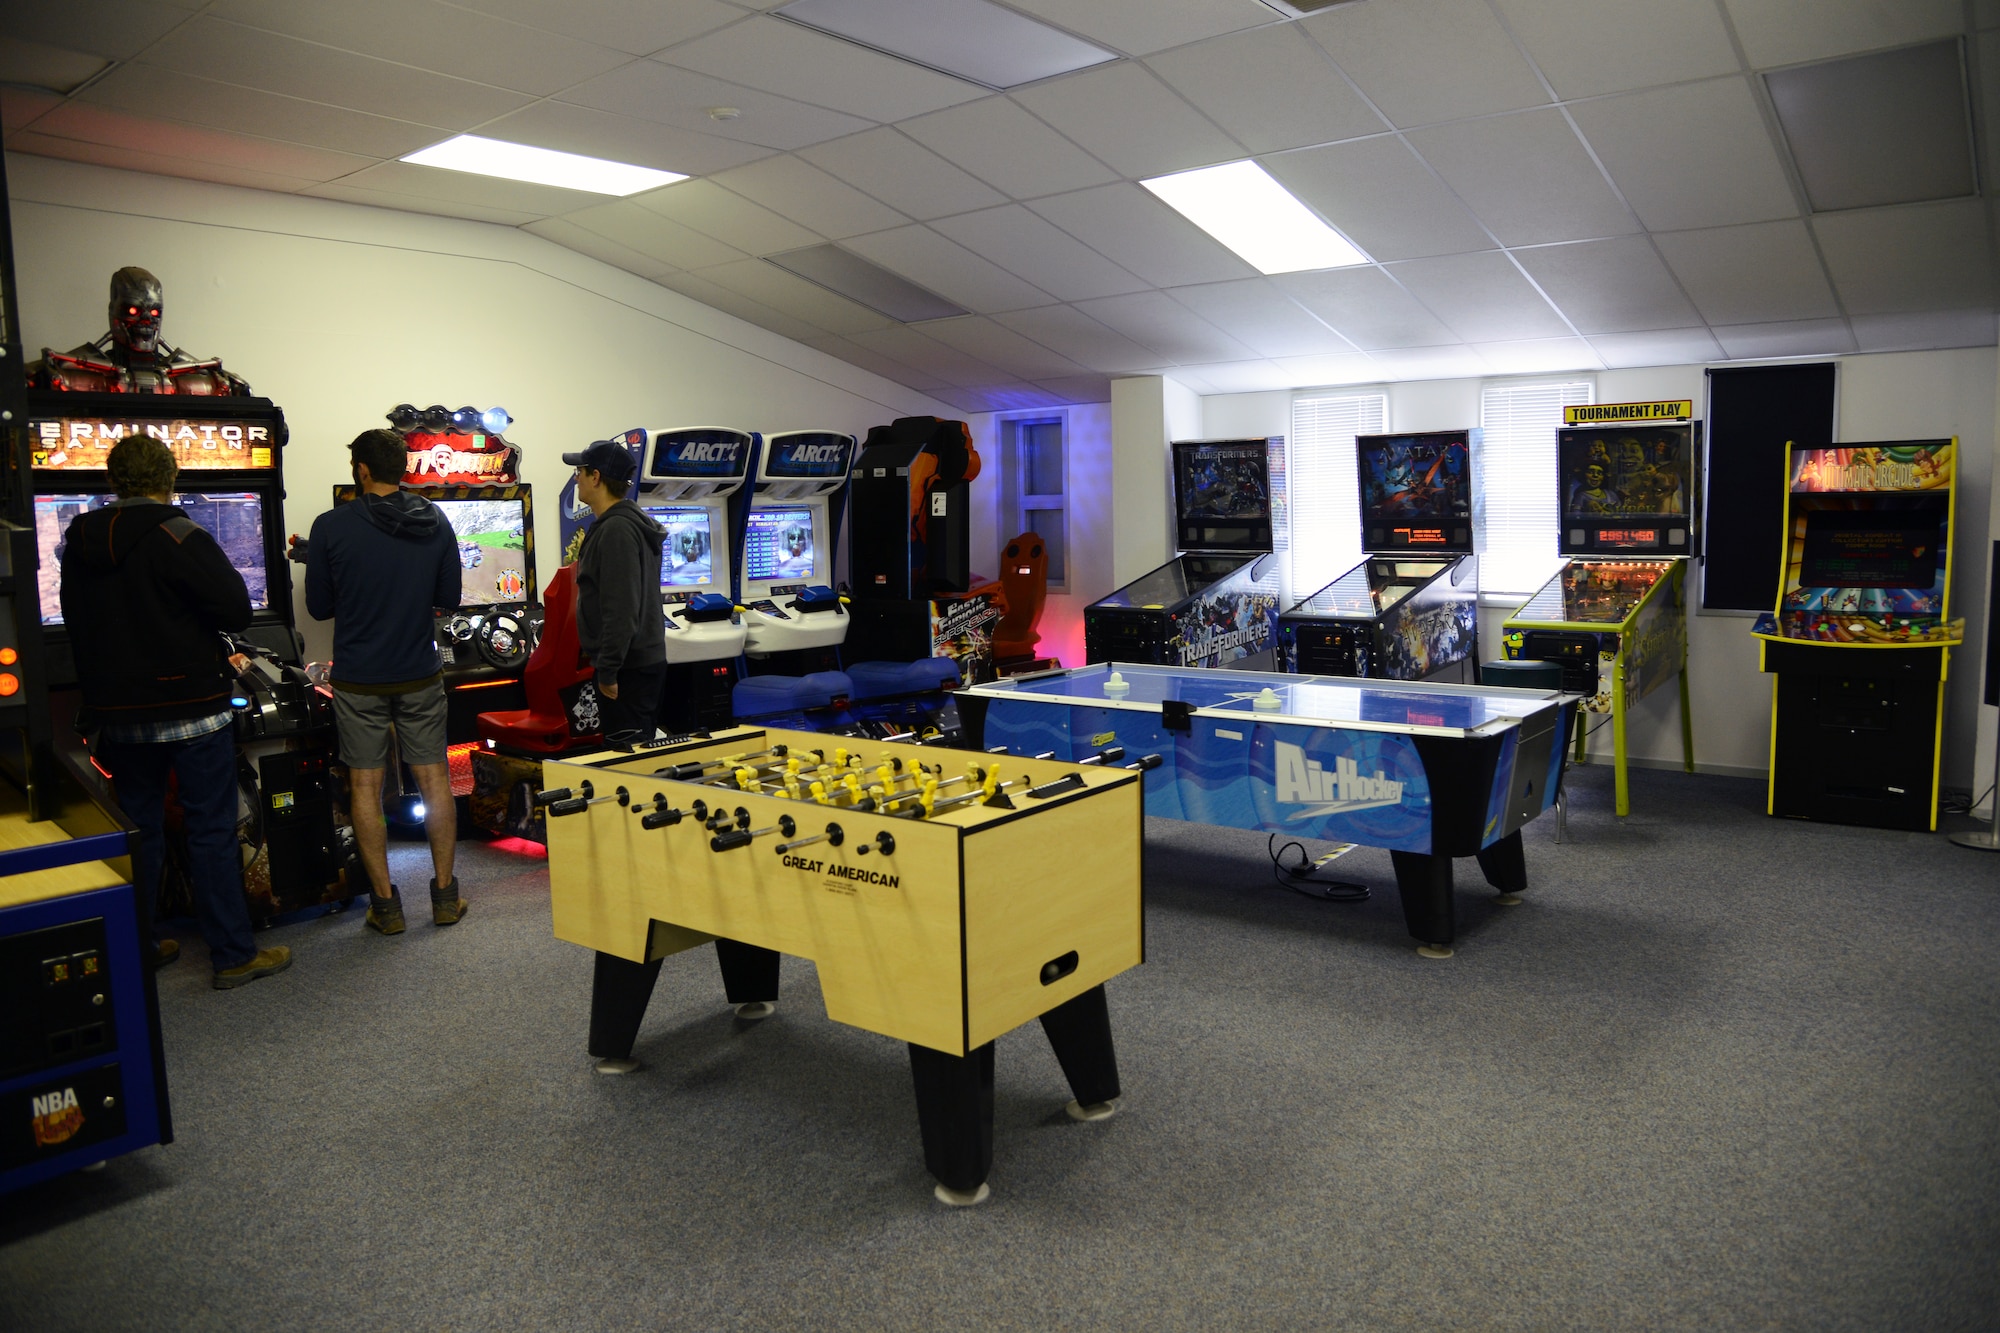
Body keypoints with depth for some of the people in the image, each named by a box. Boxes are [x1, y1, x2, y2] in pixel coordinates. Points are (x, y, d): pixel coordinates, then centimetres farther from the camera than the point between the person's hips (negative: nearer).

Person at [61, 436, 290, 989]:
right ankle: (234, 956, 7)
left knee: (138, 833, 16)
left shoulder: (79, 543, 5)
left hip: (118, 714, 6)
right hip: (190, 711, -5)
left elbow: (79, 628, 12)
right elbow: (236, 611, -16)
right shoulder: (177, 537, -14)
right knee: (212, 832, 2)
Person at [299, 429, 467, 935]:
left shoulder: (332, 527, -11)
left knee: (365, 786, 7)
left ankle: (385, 903, 11)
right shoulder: (436, 524, -2)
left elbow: (318, 607, -3)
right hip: (421, 674, 2)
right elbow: (449, 597, 5)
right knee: (434, 778, 10)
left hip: (358, 680, -2)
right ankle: (445, 895, 15)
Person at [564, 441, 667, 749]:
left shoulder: (617, 529, -18)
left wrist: (608, 670, -21)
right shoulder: (630, 522, 16)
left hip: (629, 668, -11)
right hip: (644, 662, 11)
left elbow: (621, 609, -24)